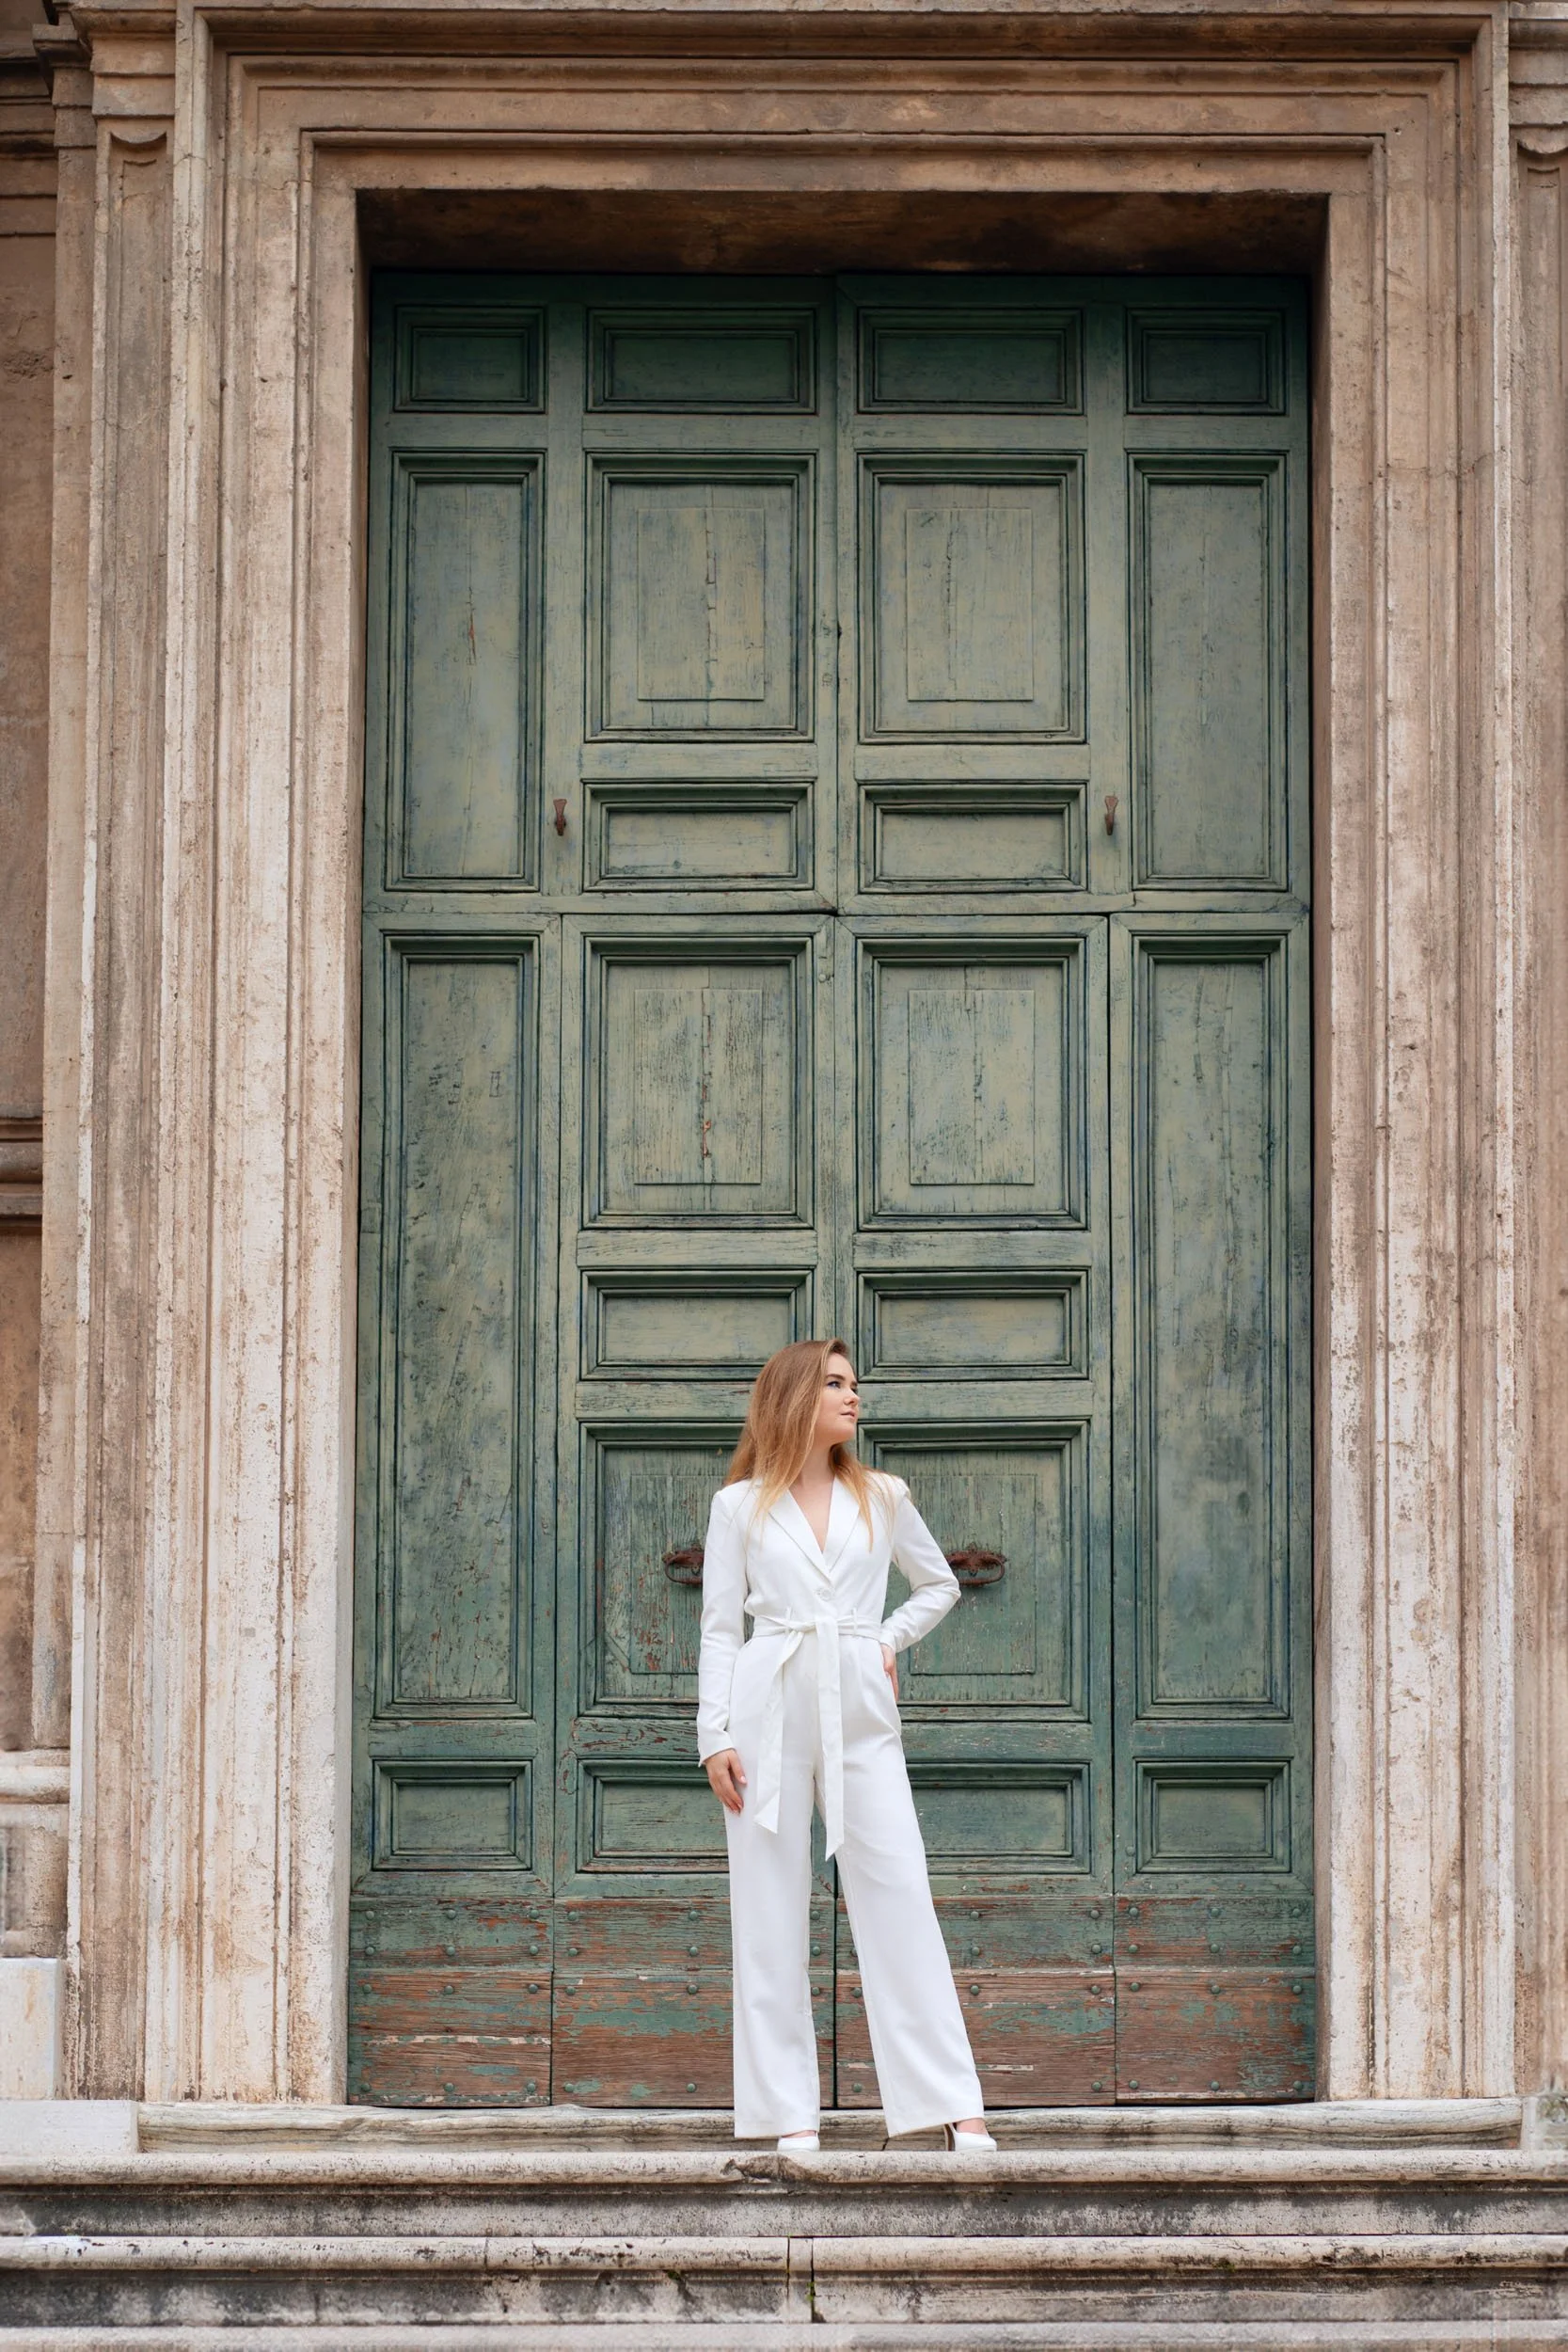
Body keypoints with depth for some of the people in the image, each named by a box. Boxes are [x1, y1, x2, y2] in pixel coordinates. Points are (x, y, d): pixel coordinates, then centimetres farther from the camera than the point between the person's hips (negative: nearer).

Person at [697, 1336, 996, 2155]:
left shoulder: (882, 1499, 11)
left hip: (861, 1715, 1)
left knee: (900, 1900, -4)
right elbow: (720, 1628, 4)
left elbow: (938, 1585, 26)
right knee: (771, 1911, -1)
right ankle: (791, 2113, 4)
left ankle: (956, 2105, -3)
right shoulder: (740, 1506, 6)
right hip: (769, 1710, -1)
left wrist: (890, 1640, 9)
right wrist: (715, 1737, -4)